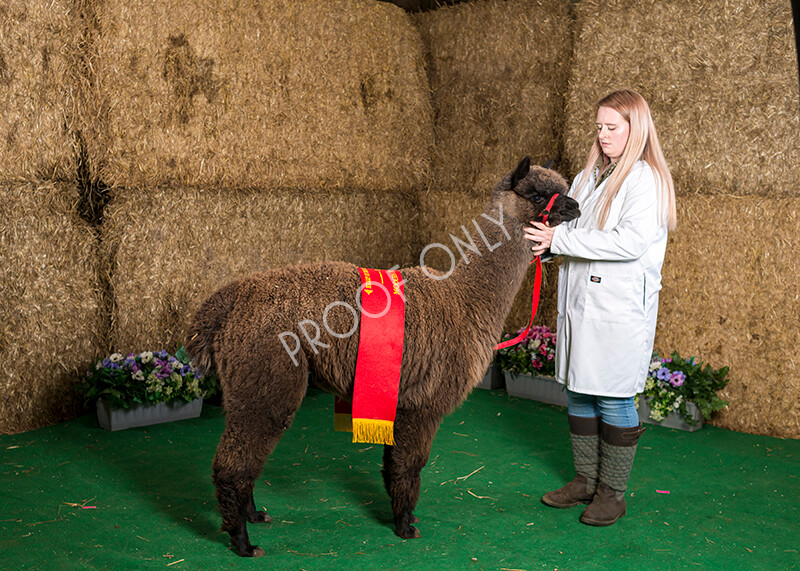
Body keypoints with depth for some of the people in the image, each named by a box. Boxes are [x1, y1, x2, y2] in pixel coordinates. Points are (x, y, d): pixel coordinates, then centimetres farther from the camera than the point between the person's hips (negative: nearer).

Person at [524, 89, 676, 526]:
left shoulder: (647, 180, -9)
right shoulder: (589, 176, 15)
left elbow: (630, 243, -20)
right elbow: (571, 225, 21)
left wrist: (560, 239, -19)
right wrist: (546, 241, -2)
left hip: (620, 309, -7)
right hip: (579, 304, 8)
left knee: (614, 400, 1)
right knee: (578, 394, 13)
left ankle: (613, 493, 15)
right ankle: (586, 481, 27)